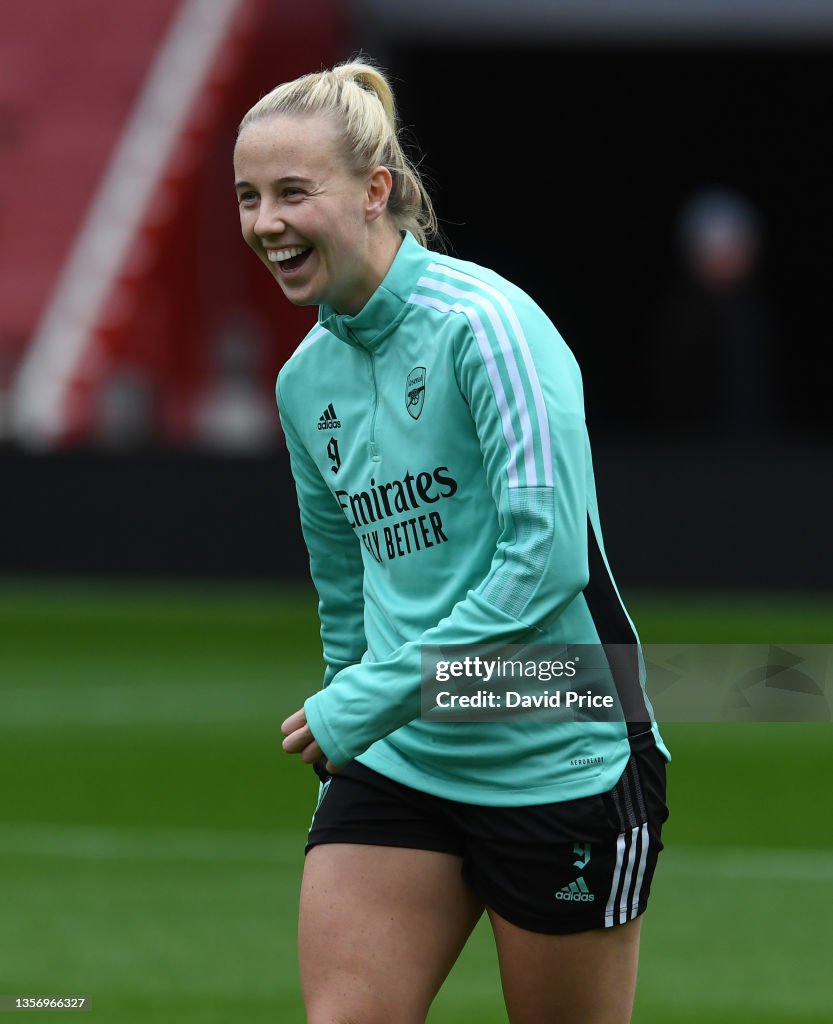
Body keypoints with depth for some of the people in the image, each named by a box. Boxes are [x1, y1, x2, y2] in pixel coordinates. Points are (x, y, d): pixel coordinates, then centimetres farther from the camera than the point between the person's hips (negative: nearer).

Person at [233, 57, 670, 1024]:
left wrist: (363, 702, -21)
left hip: (562, 764, -6)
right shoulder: (306, 379, 8)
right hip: (394, 765, 6)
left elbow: (547, 560, -22)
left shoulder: (485, 324, -15)